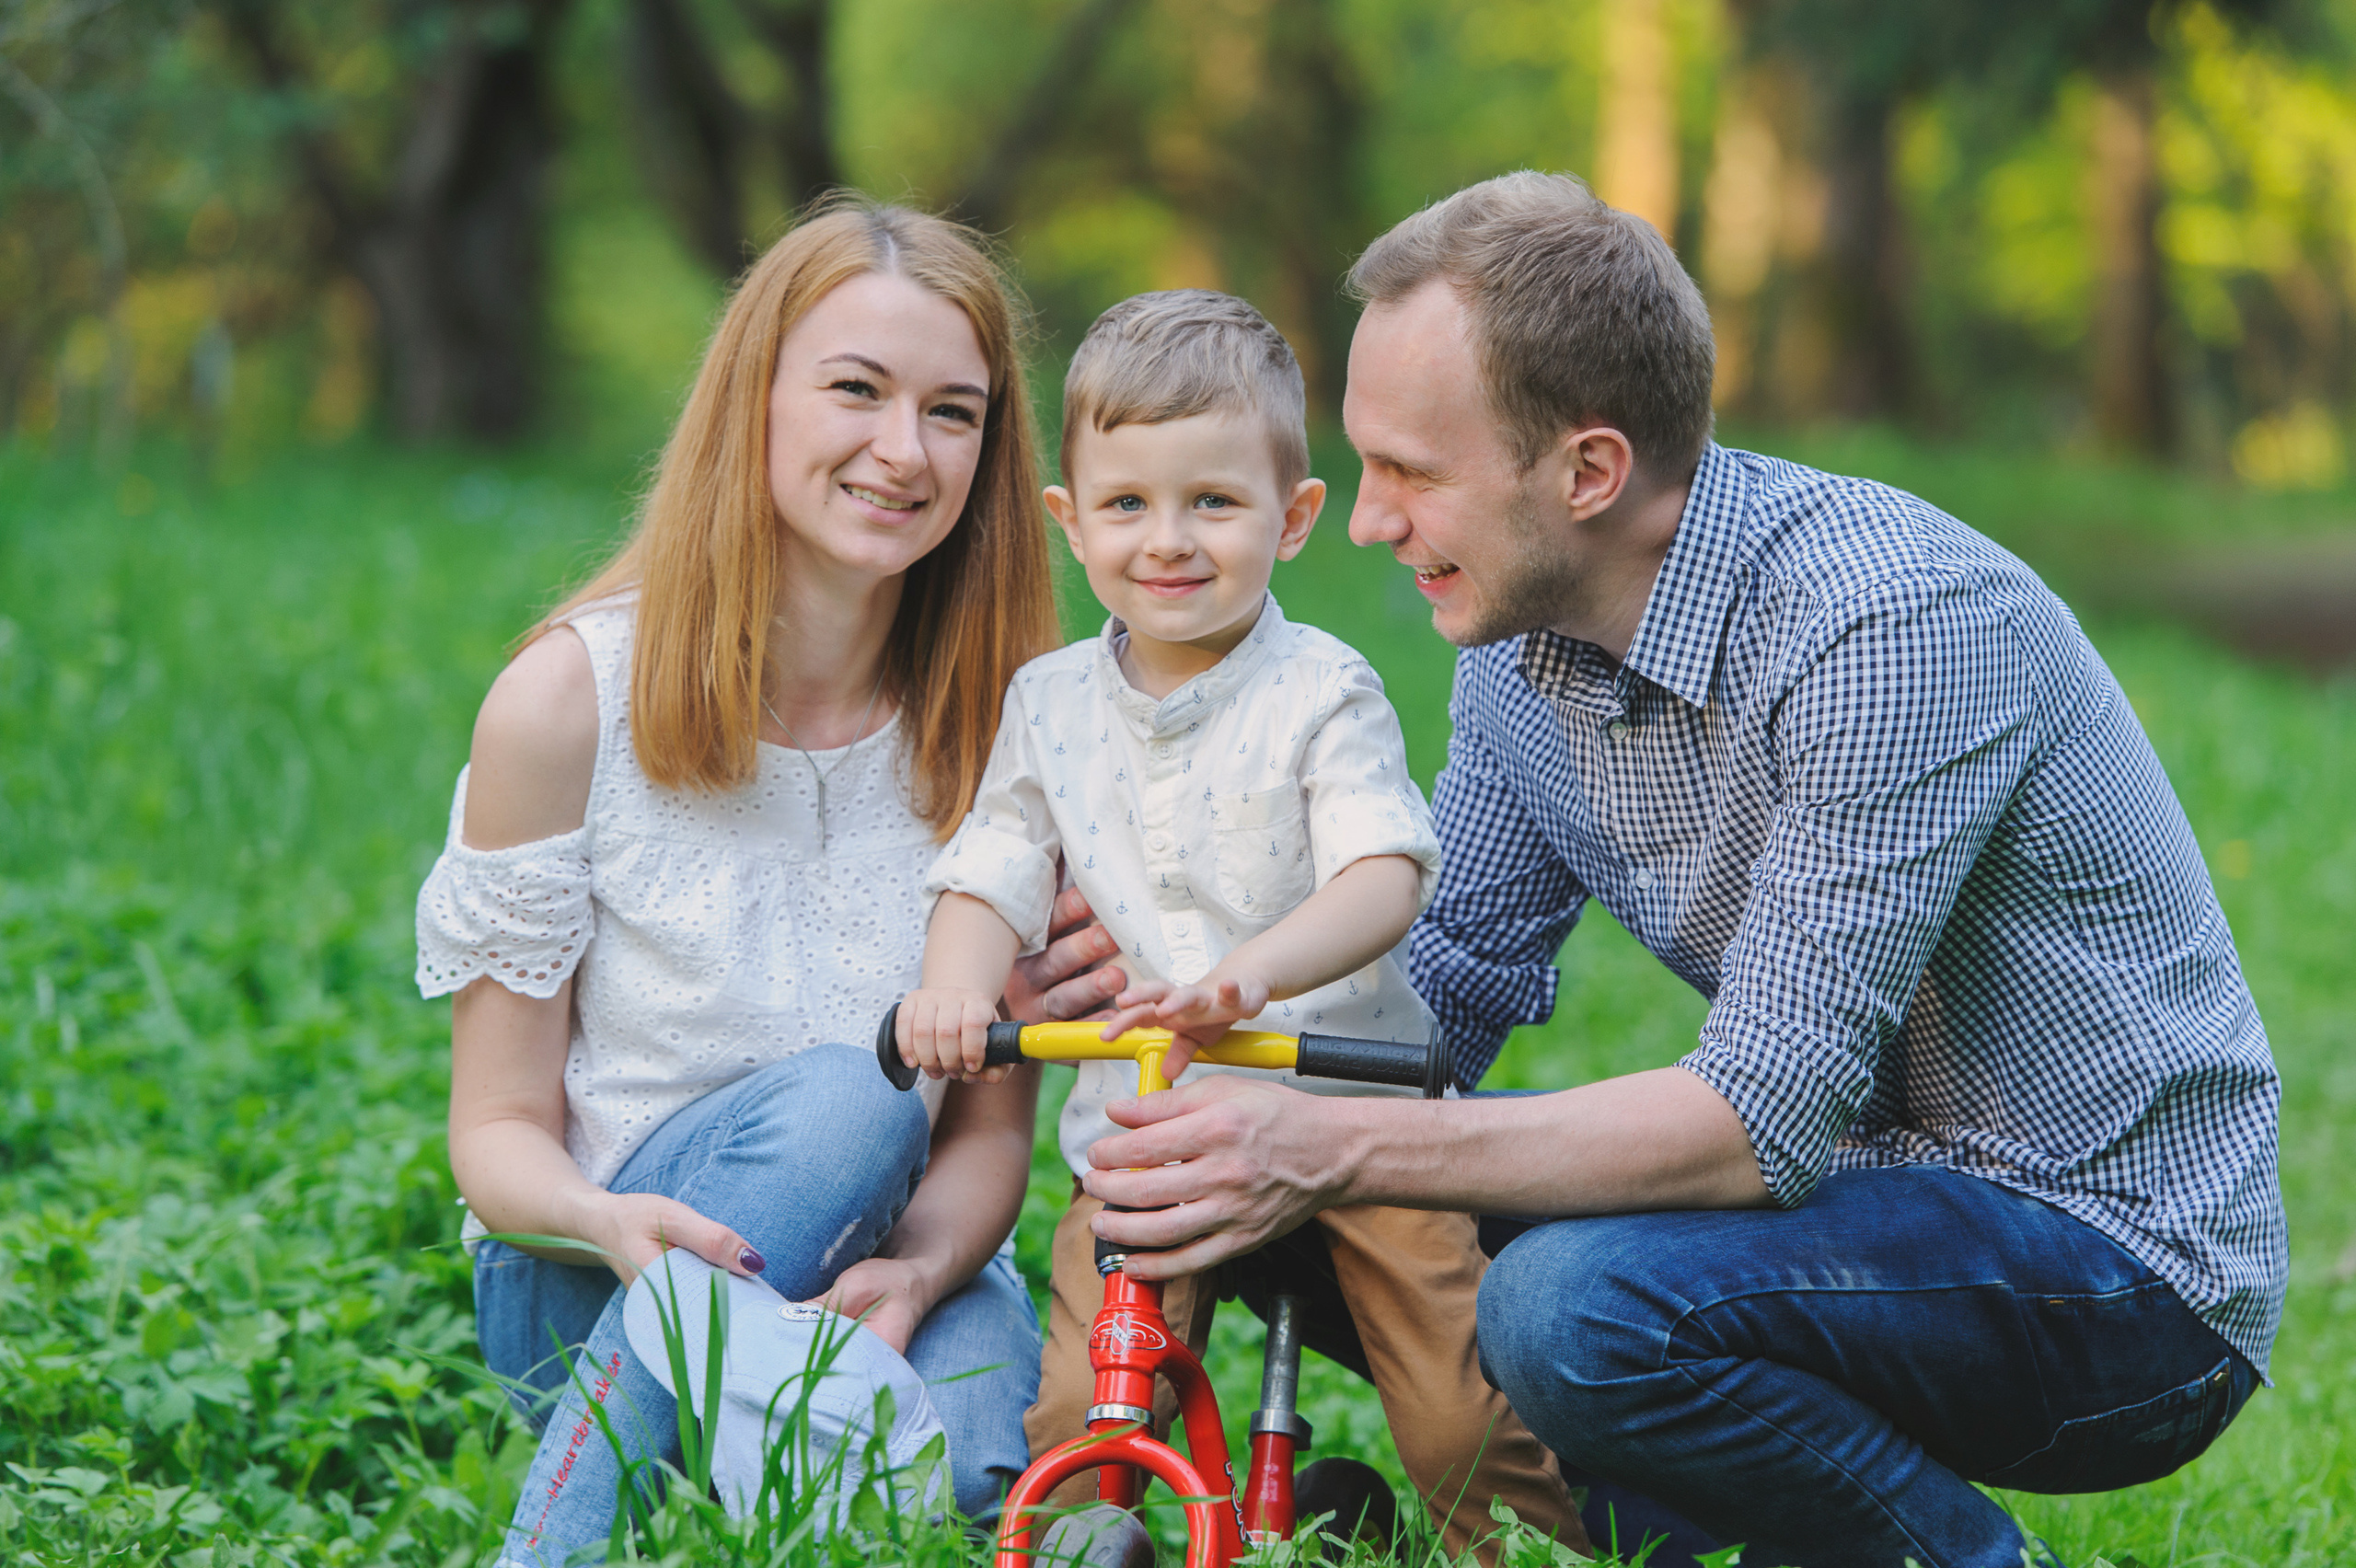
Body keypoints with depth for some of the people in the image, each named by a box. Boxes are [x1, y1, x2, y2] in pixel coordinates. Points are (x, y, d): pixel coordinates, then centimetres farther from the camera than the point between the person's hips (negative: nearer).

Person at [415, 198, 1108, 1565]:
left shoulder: (1000, 718, -2)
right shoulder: (572, 697, -9)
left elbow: (993, 1129, -1)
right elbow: (501, 1123, -5)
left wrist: (917, 1272, -24)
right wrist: (613, 1223, -29)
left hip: (881, 1262, 1)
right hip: (587, 1297, 0)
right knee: (845, 1098, -32)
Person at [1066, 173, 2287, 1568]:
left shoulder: (1889, 624, -26)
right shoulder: (1521, 635, 0)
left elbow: (1764, 1122, -29)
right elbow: (1449, 996, 8)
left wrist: (1334, 1155, -32)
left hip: (2123, 1252, -8)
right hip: (1857, 1176, 8)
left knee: (1582, 1306, -32)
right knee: (1266, 1209, -1)